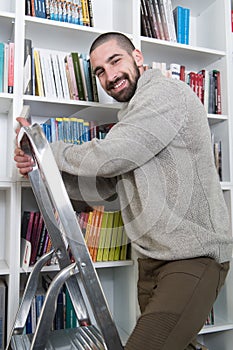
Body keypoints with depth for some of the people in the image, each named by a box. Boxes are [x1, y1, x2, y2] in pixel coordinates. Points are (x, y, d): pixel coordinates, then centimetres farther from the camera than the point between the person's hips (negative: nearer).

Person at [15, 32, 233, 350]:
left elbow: (107, 158, -19)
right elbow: (101, 184, 13)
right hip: (152, 260, 9)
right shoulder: (131, 117, 19)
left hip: (194, 256, -8)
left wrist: (46, 149, -3)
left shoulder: (167, 92, -10)